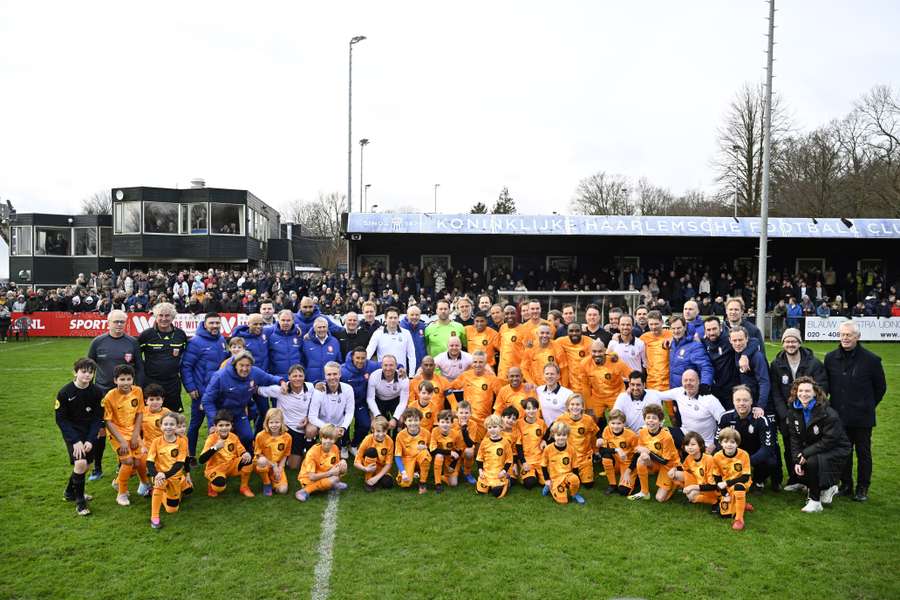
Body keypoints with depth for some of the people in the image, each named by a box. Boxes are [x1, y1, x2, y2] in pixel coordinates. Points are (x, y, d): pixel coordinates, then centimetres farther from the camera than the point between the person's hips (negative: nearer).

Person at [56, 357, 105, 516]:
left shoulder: (97, 392, -9)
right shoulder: (65, 392, -15)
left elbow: (98, 418, -4)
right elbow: (61, 419, -11)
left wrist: (90, 440, -14)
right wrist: (75, 441, -18)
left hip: (89, 432, 3)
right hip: (72, 432, -3)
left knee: (86, 465, 9)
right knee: (80, 463, -19)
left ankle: (70, 493, 37)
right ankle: (79, 501, -2)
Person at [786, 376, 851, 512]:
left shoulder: (827, 413, -22)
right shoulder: (794, 410, -4)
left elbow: (829, 441, -24)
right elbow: (795, 438, -2)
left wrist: (805, 453, -25)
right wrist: (797, 459, -15)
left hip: (836, 450, -7)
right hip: (814, 449, 7)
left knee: (812, 462, -32)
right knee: (797, 468, -13)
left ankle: (815, 501, -13)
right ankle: (828, 488, 16)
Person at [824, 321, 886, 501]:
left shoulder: (871, 359, -7)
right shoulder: (831, 358, 2)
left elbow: (880, 387, 4)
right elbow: (826, 384, 14)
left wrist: (868, 406, 6)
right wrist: (835, 403, 11)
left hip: (862, 418, -3)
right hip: (839, 416, 3)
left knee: (863, 453, 8)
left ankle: (862, 488, 20)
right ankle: (846, 485, 24)